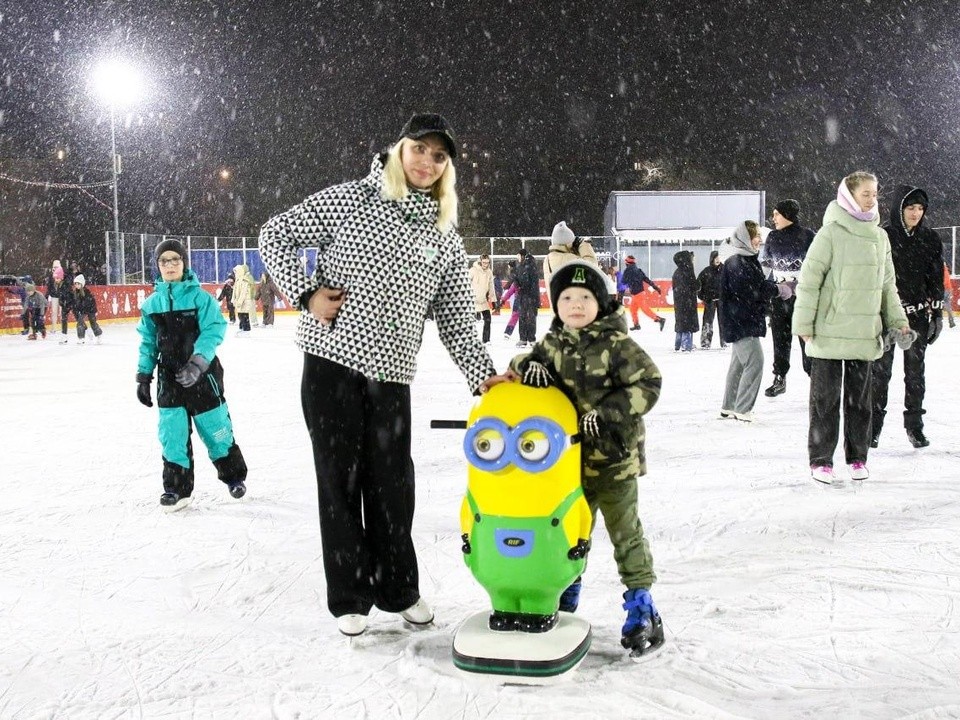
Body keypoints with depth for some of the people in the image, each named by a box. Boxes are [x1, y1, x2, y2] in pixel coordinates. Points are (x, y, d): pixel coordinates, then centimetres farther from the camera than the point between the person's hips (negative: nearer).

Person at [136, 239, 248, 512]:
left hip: (202, 374, -3)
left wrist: (197, 363, -29)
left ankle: (234, 476, 25)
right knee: (172, 435, 2)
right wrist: (144, 376, 8)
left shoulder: (200, 297, -9)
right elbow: (148, 343, 12)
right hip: (169, 378, 4)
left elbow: (212, 331, -17)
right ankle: (177, 488, 13)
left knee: (216, 429, 5)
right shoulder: (152, 303, 4)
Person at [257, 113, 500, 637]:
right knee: (340, 481, 5)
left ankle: (399, 589, 27)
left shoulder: (446, 239, 10)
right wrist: (306, 294, -7)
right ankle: (350, 596, 19)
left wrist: (482, 373, -1)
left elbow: (455, 317, 10)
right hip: (331, 361, -3)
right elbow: (275, 236, 3)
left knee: (393, 486, 8)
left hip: (391, 374, 3)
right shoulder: (350, 200, -1)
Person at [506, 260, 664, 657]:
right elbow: (525, 361, 15)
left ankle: (641, 605, 12)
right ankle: (564, 600, 31)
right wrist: (529, 366, -9)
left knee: (625, 532, 1)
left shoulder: (616, 345, -11)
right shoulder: (553, 343, 5)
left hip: (614, 457, -5)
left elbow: (648, 383, -14)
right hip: (569, 457, 5)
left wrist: (608, 413, -21)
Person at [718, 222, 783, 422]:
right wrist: (778, 289, -13)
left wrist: (777, 287, 0)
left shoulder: (749, 260, 14)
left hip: (747, 321, 11)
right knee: (754, 362, -11)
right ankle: (742, 409, -6)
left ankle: (729, 406, 27)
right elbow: (750, 292, -22)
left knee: (739, 363, 17)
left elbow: (761, 285, 17)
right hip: (740, 322, -11)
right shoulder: (736, 263, -19)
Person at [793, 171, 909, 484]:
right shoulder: (831, 233, -9)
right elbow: (809, 279, -10)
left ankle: (857, 458, 23)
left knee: (860, 397, 12)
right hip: (829, 332, -6)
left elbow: (887, 284, 19)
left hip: (865, 334, 6)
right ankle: (820, 460, 10)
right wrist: (804, 323, -12)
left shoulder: (879, 237, 10)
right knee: (826, 397, 1)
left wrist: (897, 321, 15)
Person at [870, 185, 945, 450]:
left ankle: (914, 425, 17)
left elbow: (936, 279, 9)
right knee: (880, 370, 1)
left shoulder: (930, 239, 6)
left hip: (917, 314, 3)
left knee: (915, 371, 8)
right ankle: (874, 425, 10)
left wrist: (937, 314, 5)